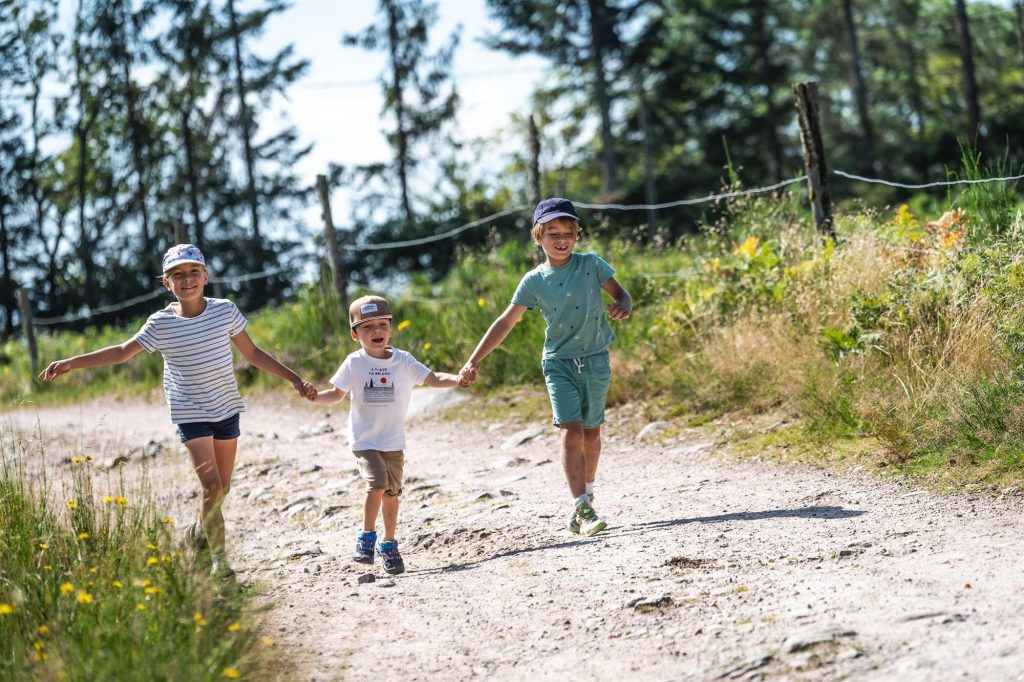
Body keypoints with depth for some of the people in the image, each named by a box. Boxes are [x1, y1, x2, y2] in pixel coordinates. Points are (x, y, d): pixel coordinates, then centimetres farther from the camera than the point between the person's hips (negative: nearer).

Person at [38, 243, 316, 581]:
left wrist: (295, 379, 2)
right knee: (211, 486, -14)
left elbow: (253, 353, 5)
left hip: (227, 410, 3)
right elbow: (122, 352, -1)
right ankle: (218, 559, -7)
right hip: (190, 414, -3)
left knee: (222, 487, 11)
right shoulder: (161, 324, -8)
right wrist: (71, 363, -7)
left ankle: (197, 533, 38)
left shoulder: (225, 311, -4)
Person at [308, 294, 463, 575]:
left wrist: (457, 379, -23)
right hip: (364, 441, -3)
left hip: (394, 442, 3)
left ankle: (389, 544, 27)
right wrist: (314, 396, -16)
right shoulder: (354, 363, -4)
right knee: (377, 483, -22)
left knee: (392, 492, 9)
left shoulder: (403, 361, -2)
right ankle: (367, 536, -3)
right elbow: (337, 393, 3)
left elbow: (434, 379, -5)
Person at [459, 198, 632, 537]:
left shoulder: (591, 265, -1)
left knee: (591, 432, 11)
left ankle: (586, 496, 32)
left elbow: (621, 294, 2)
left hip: (595, 359, 1)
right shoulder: (534, 281, -1)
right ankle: (582, 508, -16)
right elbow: (506, 322, 2)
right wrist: (473, 361, -3)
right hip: (559, 363, -1)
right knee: (571, 432, -14)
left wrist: (623, 307, -25)